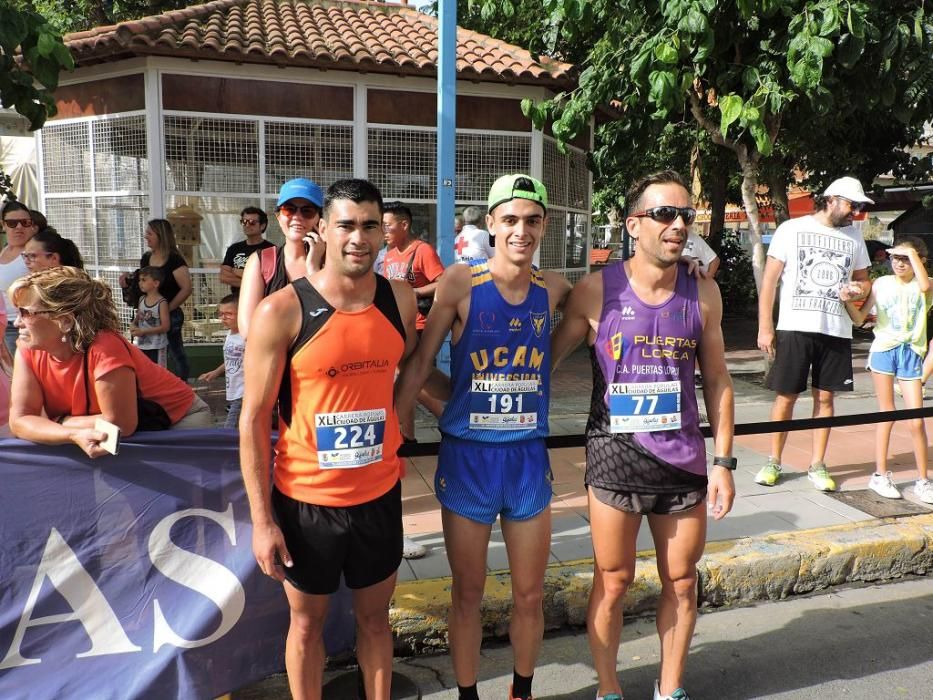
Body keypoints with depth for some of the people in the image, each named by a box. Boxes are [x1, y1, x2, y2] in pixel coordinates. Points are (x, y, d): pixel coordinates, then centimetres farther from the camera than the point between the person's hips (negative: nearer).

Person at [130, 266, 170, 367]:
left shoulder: (162, 302, -15)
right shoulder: (141, 299, 5)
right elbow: (137, 318, 17)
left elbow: (165, 327, -18)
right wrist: (133, 325, -7)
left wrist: (143, 331, -21)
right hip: (141, 345, 7)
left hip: (156, 346, -7)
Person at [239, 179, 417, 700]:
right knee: (307, 622, 17)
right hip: (306, 500, -3)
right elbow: (254, 419, -10)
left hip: (380, 494, 3)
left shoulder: (400, 300, -3)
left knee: (375, 617, 20)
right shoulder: (282, 311, -14)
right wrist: (262, 519, -11)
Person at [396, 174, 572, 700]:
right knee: (468, 593, 13)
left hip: (528, 456, 3)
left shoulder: (553, 289, 0)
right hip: (467, 456, -2)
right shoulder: (460, 283, -10)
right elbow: (420, 366, -7)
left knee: (530, 594, 15)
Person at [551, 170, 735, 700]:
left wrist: (723, 462, 3)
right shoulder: (597, 290, -8)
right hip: (615, 458, -3)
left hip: (684, 458, 3)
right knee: (613, 584, 10)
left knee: (682, 582, 15)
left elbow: (717, 382, 6)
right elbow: (544, 361, -1)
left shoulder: (703, 291, 0)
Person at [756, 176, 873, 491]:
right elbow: (769, 280, -2)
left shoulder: (854, 237, 12)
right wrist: (765, 327, -8)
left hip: (837, 331, 4)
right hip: (795, 327, -3)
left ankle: (817, 465, 18)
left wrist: (856, 291, -5)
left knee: (825, 397, 7)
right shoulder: (792, 229, -1)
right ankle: (774, 461, 16)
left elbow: (864, 280, 21)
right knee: (786, 396, 2)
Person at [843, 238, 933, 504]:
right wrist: (847, 301, -17)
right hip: (884, 350, 0)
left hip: (910, 353, 0)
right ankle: (880, 475, 15)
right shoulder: (882, 283, 4)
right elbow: (859, 318, 2)